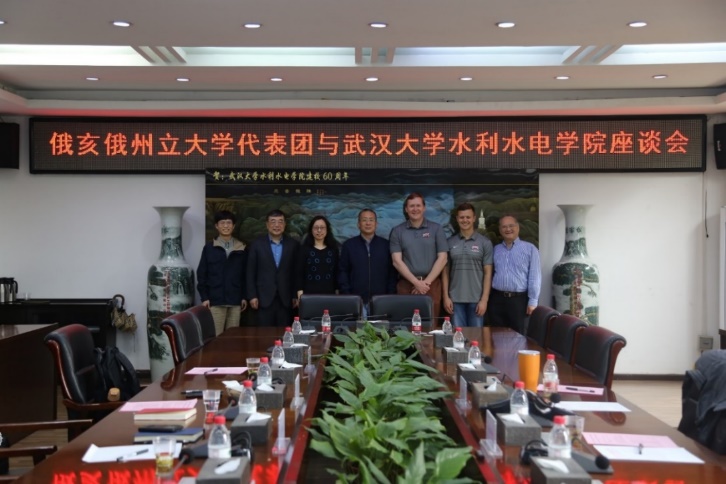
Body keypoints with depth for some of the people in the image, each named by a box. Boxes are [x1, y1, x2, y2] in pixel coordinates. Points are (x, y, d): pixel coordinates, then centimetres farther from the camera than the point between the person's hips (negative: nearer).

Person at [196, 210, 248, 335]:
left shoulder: (241, 248, 8)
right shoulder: (209, 247, 3)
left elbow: (245, 274, 10)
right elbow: (201, 274, 2)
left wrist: (244, 296, 6)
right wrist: (204, 297, -4)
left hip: (235, 301, 2)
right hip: (215, 300, -2)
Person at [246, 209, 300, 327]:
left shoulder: (293, 244, 6)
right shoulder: (257, 244, 3)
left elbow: (297, 272, 8)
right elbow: (250, 272, 2)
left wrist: (296, 295, 4)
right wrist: (252, 296, -4)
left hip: (286, 299, 1)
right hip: (264, 298, -1)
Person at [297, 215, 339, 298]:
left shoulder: (333, 249, 10)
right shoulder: (304, 249, 2)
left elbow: (337, 273, 11)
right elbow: (299, 274, 0)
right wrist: (300, 294, -7)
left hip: (329, 293, 2)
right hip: (309, 293, -2)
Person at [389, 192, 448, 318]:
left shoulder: (436, 229, 6)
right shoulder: (397, 231, 6)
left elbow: (442, 259, 2)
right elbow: (397, 261, -1)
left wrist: (427, 282, -7)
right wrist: (416, 282, -10)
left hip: (431, 284, 0)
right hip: (406, 285, 0)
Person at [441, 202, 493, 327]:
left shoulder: (485, 243, 2)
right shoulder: (450, 242, 6)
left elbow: (488, 273, -1)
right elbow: (445, 271, 7)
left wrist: (484, 299, -7)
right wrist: (446, 297, 0)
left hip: (476, 299, -1)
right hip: (455, 299, 1)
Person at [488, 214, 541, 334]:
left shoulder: (530, 249, 1)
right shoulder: (495, 249, 13)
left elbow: (534, 277, -3)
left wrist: (533, 301, -9)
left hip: (519, 300, -3)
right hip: (497, 299, 3)